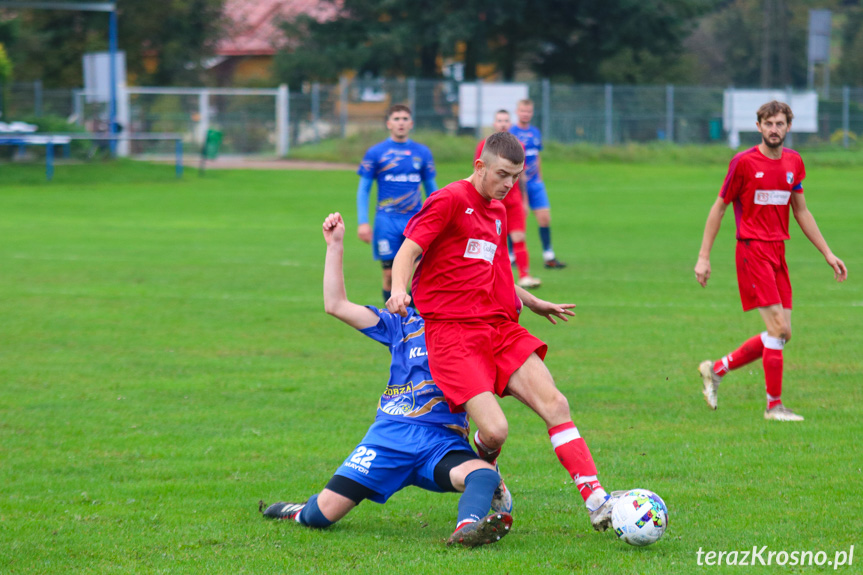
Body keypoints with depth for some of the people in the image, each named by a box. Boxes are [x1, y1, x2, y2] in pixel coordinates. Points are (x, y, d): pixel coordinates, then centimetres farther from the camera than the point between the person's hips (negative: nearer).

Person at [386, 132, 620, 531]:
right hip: (453, 332, -7)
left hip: (500, 327, 7)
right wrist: (399, 289, -30)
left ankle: (597, 502, -11)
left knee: (555, 404, -10)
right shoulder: (449, 201, -4)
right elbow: (409, 250, -11)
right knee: (494, 431, -20)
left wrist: (531, 302, 44)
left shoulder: (497, 211, 21)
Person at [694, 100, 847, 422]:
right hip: (752, 250, -7)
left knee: (782, 333, 5)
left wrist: (827, 253, 17)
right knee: (778, 328, -13)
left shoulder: (794, 163, 10)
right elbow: (719, 208, -1)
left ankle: (716, 370, 20)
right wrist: (703, 257, -3)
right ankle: (774, 405, -4)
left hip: (778, 251, 7)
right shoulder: (744, 162, -7)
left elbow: (801, 211, 19)